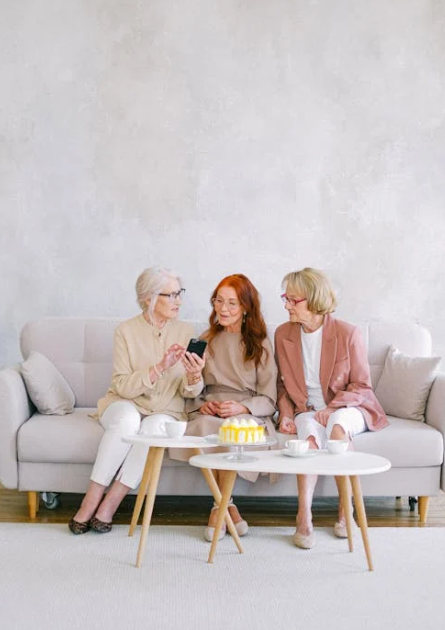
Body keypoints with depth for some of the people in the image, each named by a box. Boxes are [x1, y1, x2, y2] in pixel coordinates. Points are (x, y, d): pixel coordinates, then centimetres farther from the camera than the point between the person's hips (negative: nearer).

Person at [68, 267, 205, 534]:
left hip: (166, 411, 1)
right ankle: (92, 499, -25)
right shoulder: (126, 331, -6)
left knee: (155, 425, -33)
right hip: (125, 404, -1)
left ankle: (110, 504, -25)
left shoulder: (185, 331, 0)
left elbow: (188, 392, -1)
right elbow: (123, 386, -13)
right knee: (128, 419, -35)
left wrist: (194, 377, -24)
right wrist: (160, 367, -26)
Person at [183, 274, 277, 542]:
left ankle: (220, 507, -21)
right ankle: (228, 506, -25)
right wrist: (201, 404, -8)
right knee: (206, 426, -35)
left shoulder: (260, 345, 11)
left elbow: (268, 399, 5)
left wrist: (242, 407, -14)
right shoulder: (206, 341, 18)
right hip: (208, 413, 2)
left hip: (250, 416, -2)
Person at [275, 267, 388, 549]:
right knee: (309, 431, -34)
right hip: (306, 410, 2)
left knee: (337, 424, -37)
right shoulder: (284, 333, 3)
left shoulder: (348, 333, -9)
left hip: (346, 408, -2)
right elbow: (284, 383, 12)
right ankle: (304, 517, -37)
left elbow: (361, 385, -5)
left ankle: (346, 510, -22)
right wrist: (286, 413, -5)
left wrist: (332, 409, -20)